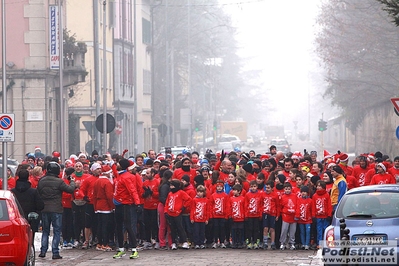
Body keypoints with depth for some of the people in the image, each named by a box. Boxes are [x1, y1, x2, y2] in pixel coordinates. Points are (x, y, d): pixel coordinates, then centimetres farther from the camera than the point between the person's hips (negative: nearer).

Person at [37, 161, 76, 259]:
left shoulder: (41, 181, 1)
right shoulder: (59, 182, -13)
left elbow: (38, 193, 10)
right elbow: (70, 189, -9)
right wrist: (72, 182, 9)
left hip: (44, 210, 4)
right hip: (56, 210, -4)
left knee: (45, 231, 15)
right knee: (57, 231, 3)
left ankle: (43, 251, 10)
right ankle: (55, 253, 0)